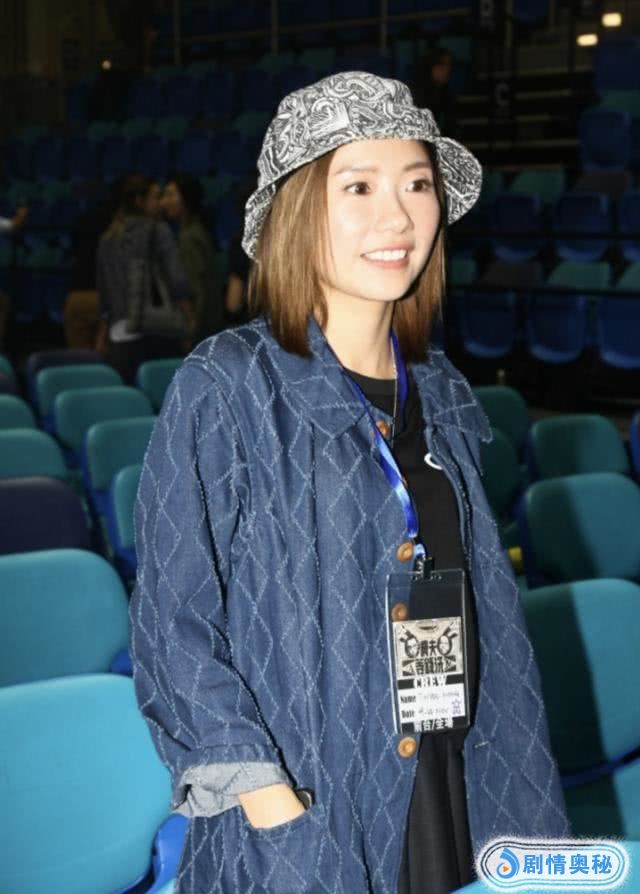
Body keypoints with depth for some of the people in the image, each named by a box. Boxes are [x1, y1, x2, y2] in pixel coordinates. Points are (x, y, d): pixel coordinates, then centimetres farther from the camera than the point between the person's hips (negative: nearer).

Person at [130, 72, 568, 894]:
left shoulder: (441, 397, 6)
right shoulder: (223, 392, -11)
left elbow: (481, 615, 12)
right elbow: (171, 626, -11)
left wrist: (522, 821, 8)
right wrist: (274, 810, -17)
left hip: (457, 810, 5)